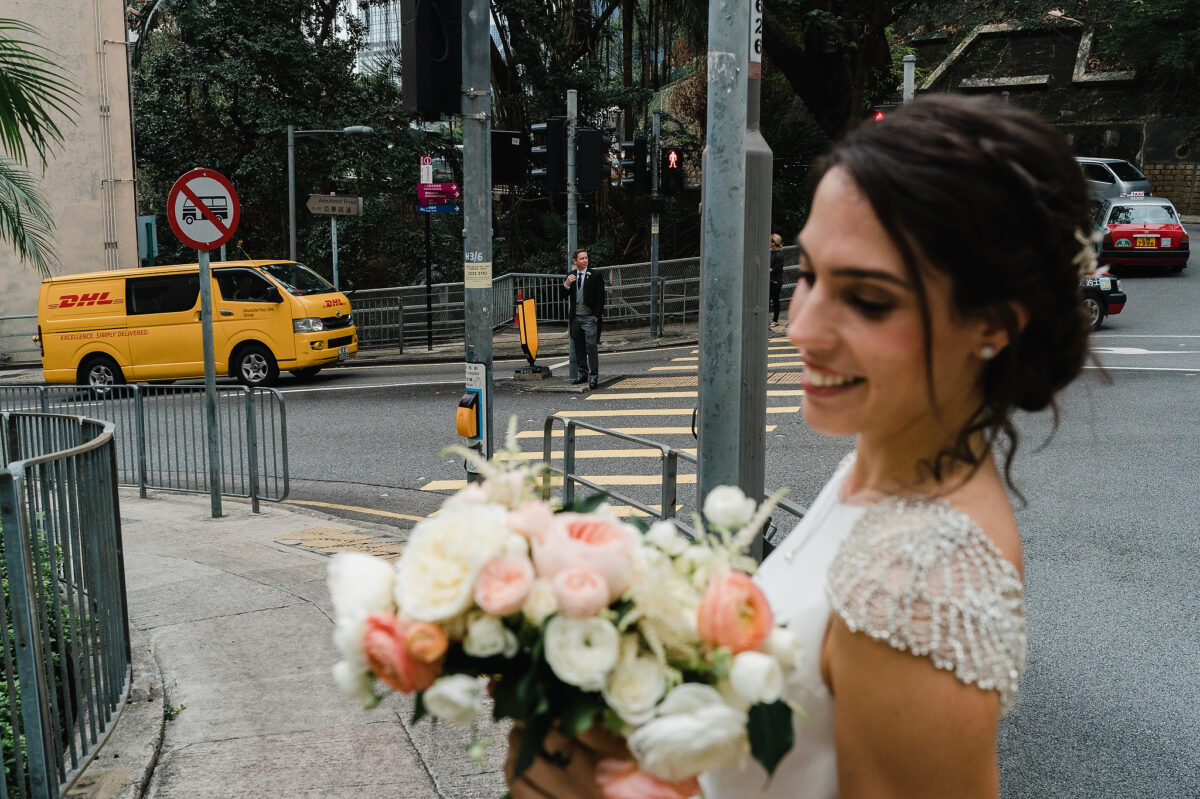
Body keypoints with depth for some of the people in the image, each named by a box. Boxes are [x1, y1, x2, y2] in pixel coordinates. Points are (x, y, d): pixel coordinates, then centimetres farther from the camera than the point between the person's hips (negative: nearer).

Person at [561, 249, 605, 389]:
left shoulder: (595, 276, -3)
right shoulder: (570, 276, 10)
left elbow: (600, 297, -4)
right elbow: (564, 295, 7)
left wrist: (597, 315, -10)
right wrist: (566, 284, -12)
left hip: (589, 318, -5)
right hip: (575, 318, 5)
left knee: (591, 346, -10)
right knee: (579, 348, 11)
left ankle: (593, 376, -5)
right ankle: (583, 374, 21)